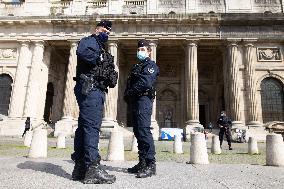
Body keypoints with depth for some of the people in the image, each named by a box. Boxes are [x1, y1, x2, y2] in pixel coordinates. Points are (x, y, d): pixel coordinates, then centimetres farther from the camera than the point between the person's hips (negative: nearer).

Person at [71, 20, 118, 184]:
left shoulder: (101, 48, 30)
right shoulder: (90, 40, 4)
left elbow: (104, 72, 22)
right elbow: (82, 51, -22)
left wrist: (112, 73, 2)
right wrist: (99, 60, -10)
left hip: (96, 90, 9)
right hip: (90, 89, -9)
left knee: (84, 127, 7)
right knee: (92, 126, -15)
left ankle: (80, 168, 13)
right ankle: (93, 168, -15)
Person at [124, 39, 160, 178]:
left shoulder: (151, 65, 0)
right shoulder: (136, 67, 27)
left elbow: (145, 83, -16)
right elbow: (130, 83, 22)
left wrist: (129, 93, -8)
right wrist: (127, 96, 3)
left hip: (143, 100, -9)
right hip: (134, 102, 9)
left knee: (144, 131, -15)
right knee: (138, 132, 8)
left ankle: (151, 164, -13)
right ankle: (142, 163, 14)